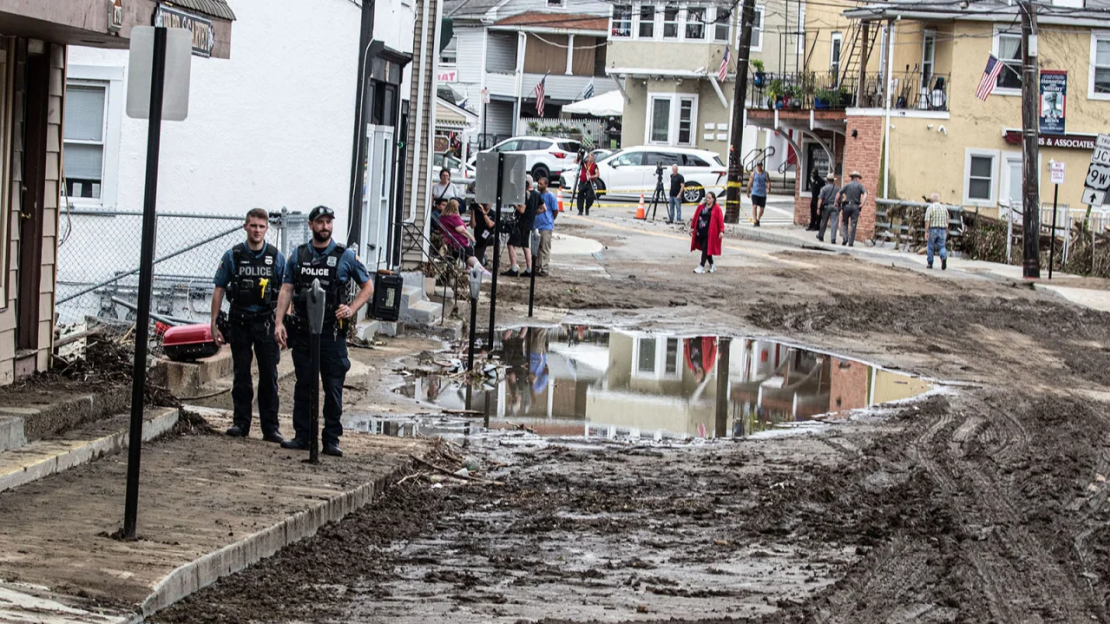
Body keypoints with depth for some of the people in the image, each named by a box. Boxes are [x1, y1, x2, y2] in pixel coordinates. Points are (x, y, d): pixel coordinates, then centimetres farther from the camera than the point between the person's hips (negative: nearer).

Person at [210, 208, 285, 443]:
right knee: (241, 375, 6)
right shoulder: (232, 256, 1)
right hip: (239, 322, 0)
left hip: (266, 322, 0)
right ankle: (241, 422, 14)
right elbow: (219, 290, 3)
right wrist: (214, 324, -1)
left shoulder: (277, 257, 3)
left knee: (269, 375, -1)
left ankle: (270, 426, 2)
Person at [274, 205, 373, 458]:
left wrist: (351, 309, -6)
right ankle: (302, 437, 14)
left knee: (333, 389, -1)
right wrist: (279, 322, -3)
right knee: (303, 386, 7)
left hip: (332, 331, -2)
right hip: (302, 331, 2)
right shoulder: (298, 255, 9)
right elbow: (286, 289, 8)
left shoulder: (345, 256, 3)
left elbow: (367, 287, 9)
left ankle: (332, 439, 4)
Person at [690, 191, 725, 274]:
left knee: (705, 249, -9)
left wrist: (721, 231, -11)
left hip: (709, 233, -6)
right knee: (705, 249, 13)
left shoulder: (716, 208, -3)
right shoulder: (701, 207, 10)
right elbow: (696, 217, 16)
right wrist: (692, 227, 15)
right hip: (700, 232, 6)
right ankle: (712, 265, 28)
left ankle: (702, 267, -8)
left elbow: (720, 220, -6)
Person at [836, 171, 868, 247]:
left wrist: (836, 202, 9)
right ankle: (851, 242, 1)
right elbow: (865, 194, -12)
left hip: (846, 206, 1)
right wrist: (862, 204, -10)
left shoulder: (847, 185, 6)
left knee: (844, 223, 14)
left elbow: (839, 194, -1)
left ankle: (845, 238, -5)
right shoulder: (860, 185, 3)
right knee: (853, 225, 3)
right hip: (855, 206, -1)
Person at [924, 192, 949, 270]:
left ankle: (930, 263, 17)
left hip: (933, 229, -3)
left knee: (930, 247, 11)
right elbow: (947, 221, 10)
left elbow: (927, 221, -14)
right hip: (942, 230, 3)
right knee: (942, 247, 4)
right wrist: (946, 232, 20)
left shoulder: (930, 208, -5)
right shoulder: (944, 208, 7)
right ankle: (944, 257, -25)